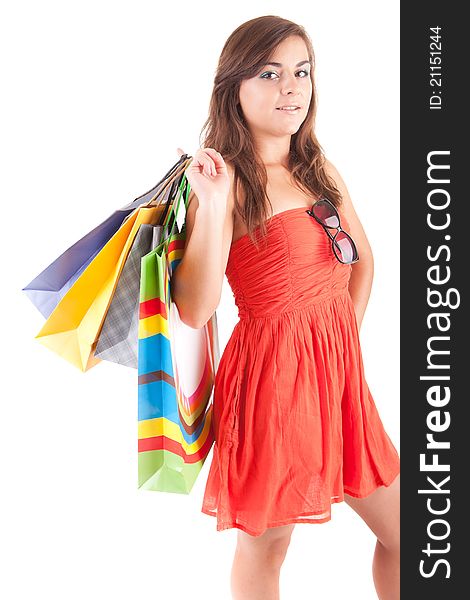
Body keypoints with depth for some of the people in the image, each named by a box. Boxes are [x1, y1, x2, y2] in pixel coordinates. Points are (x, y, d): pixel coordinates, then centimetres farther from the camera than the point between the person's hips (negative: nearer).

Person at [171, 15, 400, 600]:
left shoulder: (319, 170, 8)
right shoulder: (227, 180, -12)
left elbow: (362, 258, 23)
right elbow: (194, 308, -21)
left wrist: (344, 334, 13)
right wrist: (213, 202, -27)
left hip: (339, 373, 7)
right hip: (272, 375, -6)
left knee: (399, 530, 14)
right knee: (267, 541, 11)